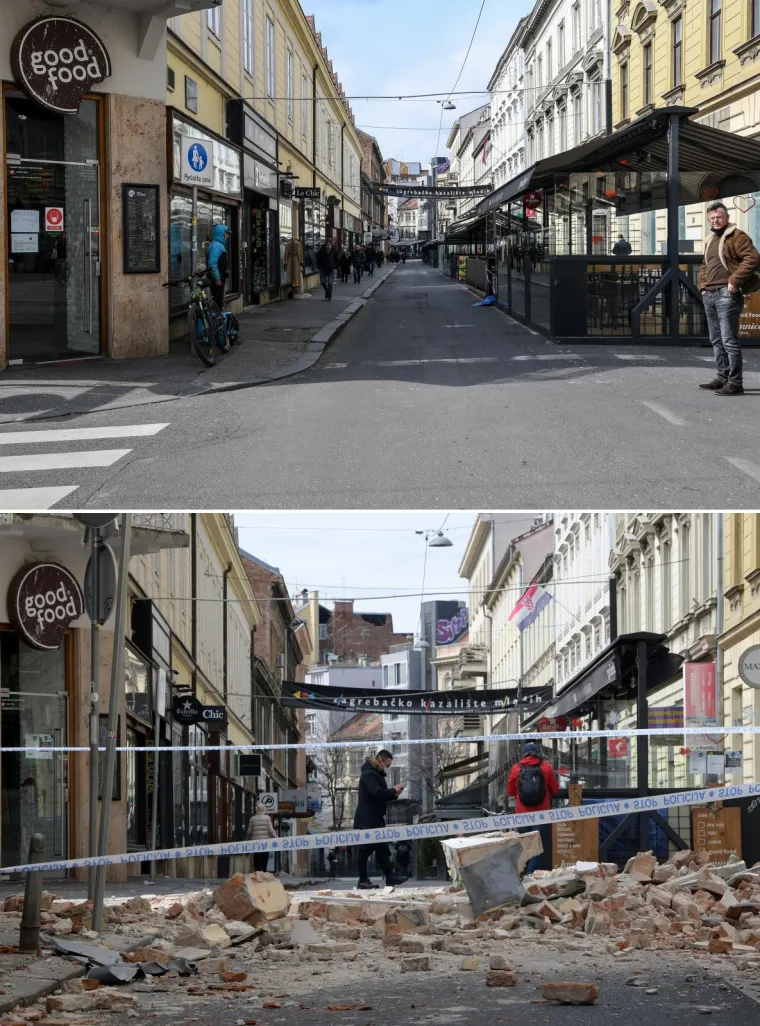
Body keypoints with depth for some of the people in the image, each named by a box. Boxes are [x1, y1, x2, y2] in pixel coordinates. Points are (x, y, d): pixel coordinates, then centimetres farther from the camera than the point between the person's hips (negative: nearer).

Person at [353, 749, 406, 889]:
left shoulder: (376, 774, 18)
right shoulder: (369, 774, -15)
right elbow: (377, 793, -27)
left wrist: (394, 794, 7)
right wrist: (394, 790, -15)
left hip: (375, 819, 10)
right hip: (367, 820, -10)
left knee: (382, 849, 10)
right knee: (366, 849, -4)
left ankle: (390, 877, 12)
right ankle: (363, 880, 1)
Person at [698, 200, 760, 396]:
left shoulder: (736, 236, -6)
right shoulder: (711, 240, 21)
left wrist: (734, 280, -20)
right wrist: (703, 285, 16)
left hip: (727, 294, -9)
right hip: (709, 295, 9)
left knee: (729, 340, -13)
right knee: (717, 340, 13)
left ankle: (735, 383, -13)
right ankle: (722, 377, 20)